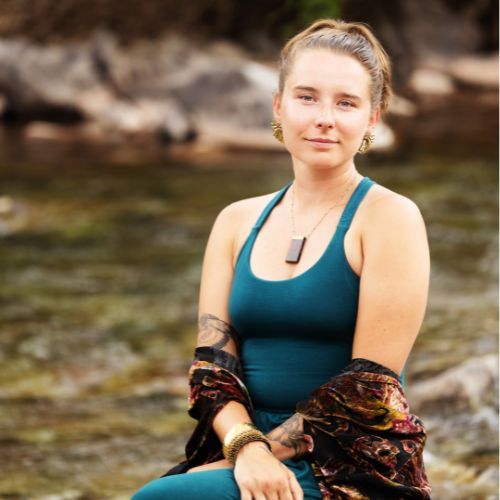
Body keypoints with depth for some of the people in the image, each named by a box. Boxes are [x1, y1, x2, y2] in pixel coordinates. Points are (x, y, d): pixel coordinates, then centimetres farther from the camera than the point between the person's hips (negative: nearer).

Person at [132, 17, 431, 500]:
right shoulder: (237, 221, 12)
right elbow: (212, 361, 6)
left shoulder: (388, 216, -3)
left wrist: (266, 450, -13)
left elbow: (370, 381, -9)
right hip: (243, 460, 5)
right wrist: (247, 448, -13)